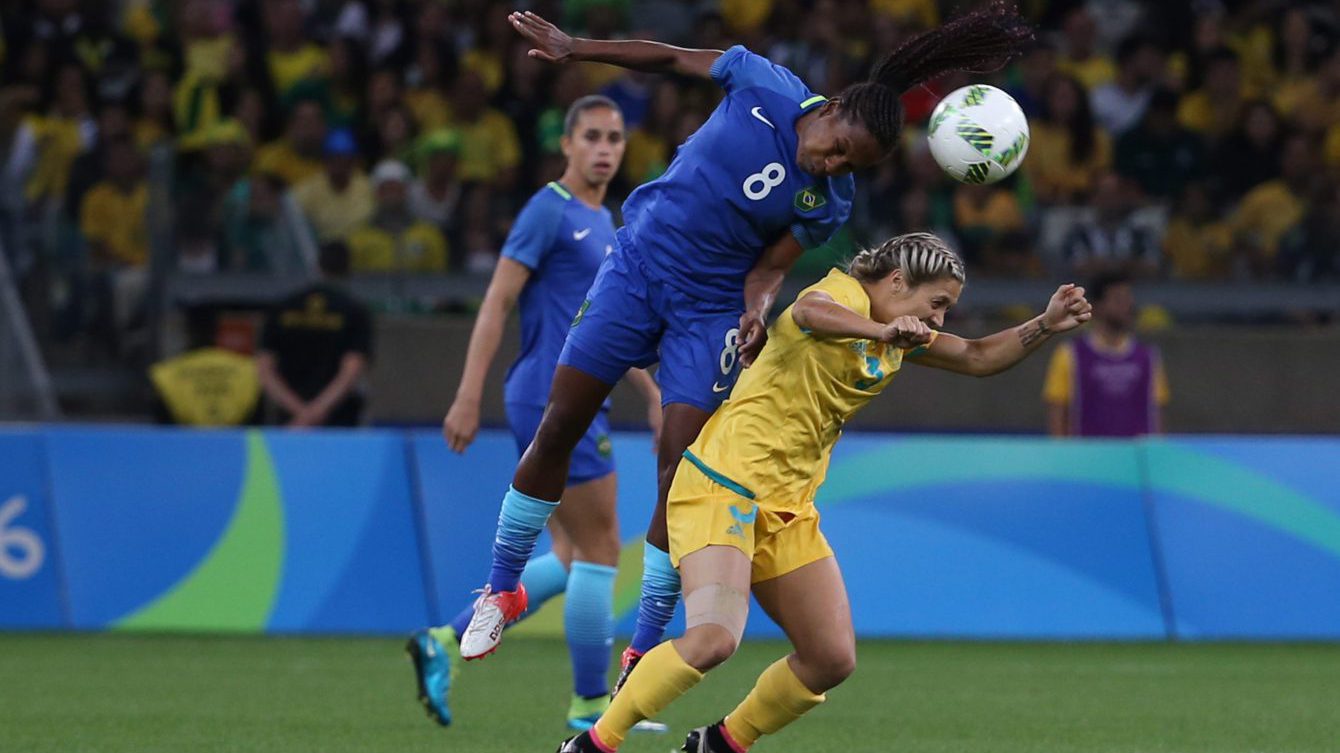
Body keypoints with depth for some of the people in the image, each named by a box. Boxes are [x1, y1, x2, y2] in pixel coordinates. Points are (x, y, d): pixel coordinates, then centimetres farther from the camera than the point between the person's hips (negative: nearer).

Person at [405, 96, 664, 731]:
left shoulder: (603, 223, 19)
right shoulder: (550, 212, -9)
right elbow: (497, 302, -14)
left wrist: (653, 397, 25)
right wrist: (468, 398, -20)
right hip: (554, 399, -9)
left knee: (571, 561, 8)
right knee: (598, 550, -5)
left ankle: (446, 642, 9)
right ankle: (592, 703, 2)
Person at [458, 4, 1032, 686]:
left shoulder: (829, 203, -13)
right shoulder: (762, 86, -14)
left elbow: (768, 269, -7)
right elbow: (672, 59, -1)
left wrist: (758, 306, -29)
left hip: (711, 307, -1)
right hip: (637, 262, 1)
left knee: (678, 474, -7)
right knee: (558, 430, 2)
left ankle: (641, 657, 3)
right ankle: (501, 591, 19)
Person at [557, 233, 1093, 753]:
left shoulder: (900, 340, 14)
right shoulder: (845, 294, -12)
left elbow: (979, 358, 24)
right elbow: (810, 311, -37)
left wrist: (1046, 325, 8)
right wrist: (882, 331, -54)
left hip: (787, 509, 10)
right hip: (723, 485, -10)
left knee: (833, 660, 3)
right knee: (713, 638, -27)